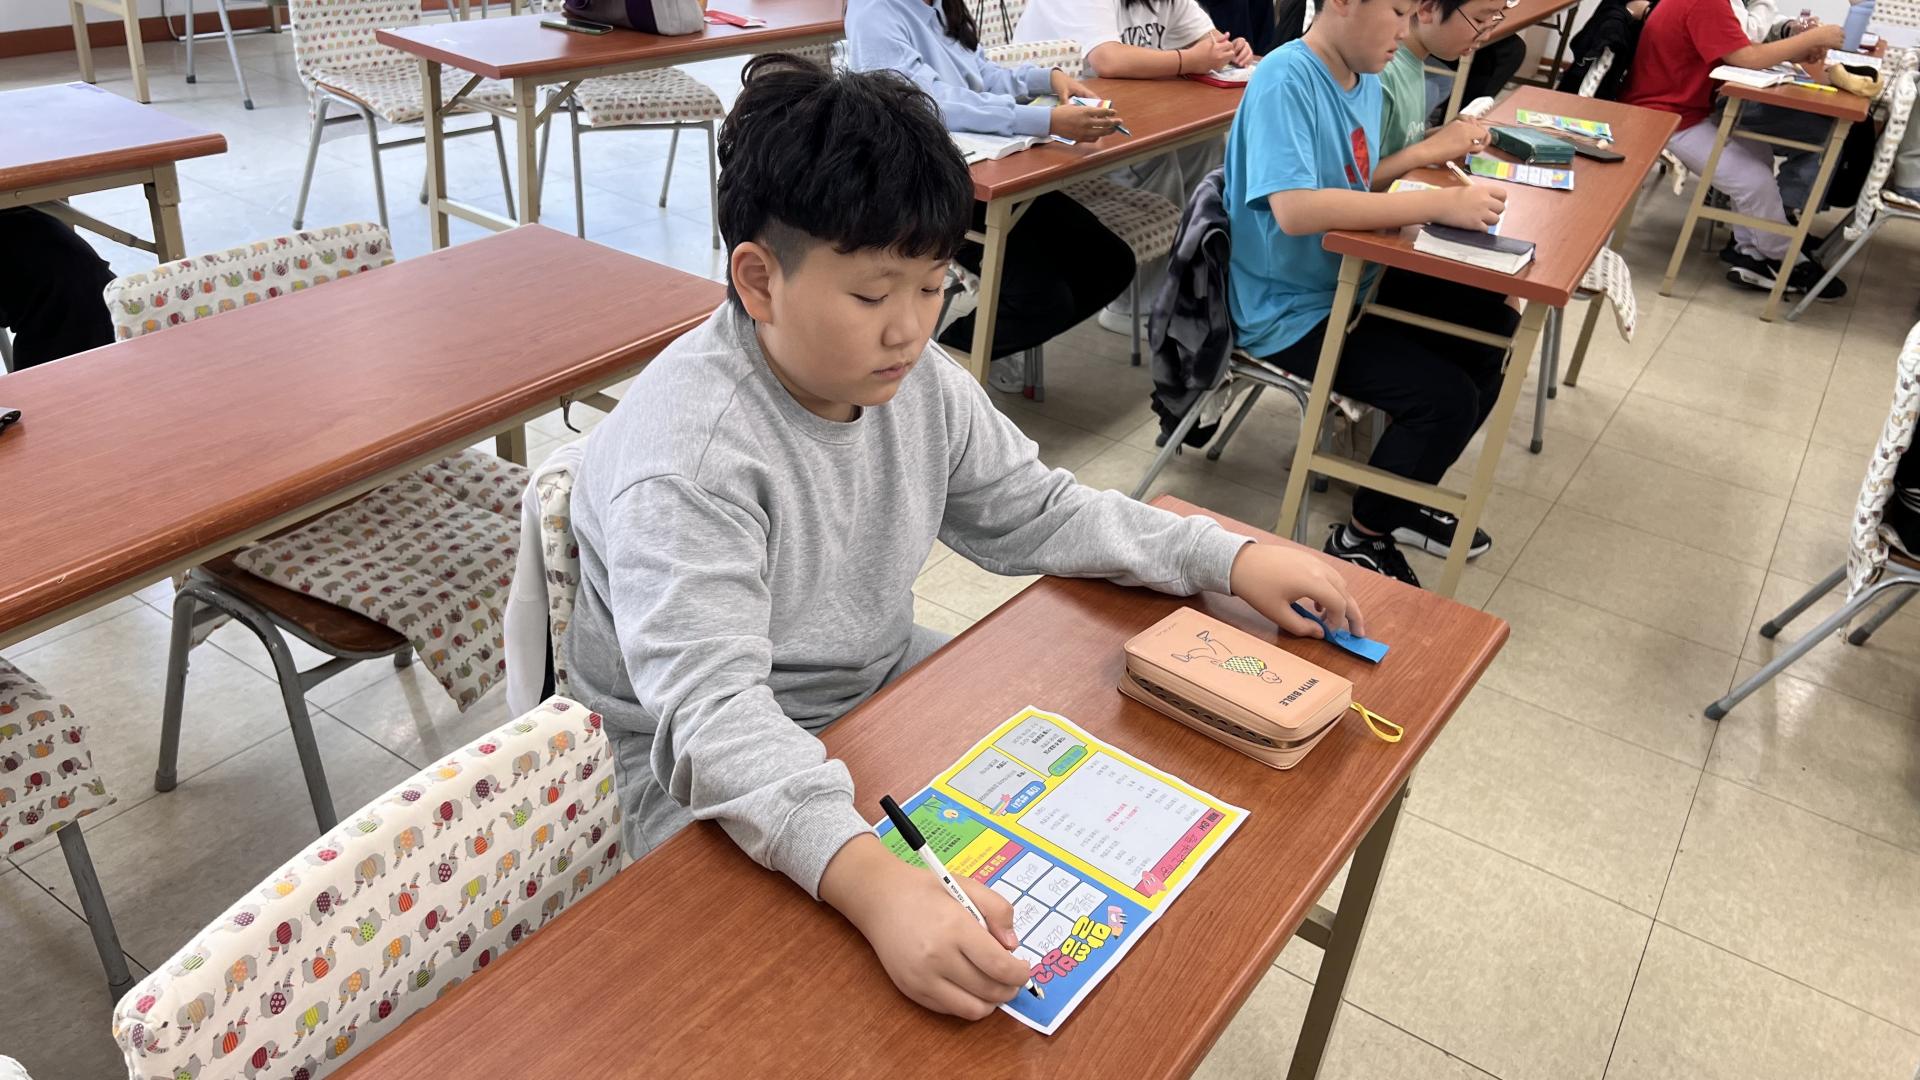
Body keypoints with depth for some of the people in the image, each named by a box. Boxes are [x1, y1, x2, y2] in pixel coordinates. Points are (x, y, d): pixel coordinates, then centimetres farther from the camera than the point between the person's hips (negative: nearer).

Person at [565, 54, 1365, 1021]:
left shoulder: (912, 378, -7)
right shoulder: (683, 458, -31)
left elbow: (1034, 513, 5)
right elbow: (710, 715, -40)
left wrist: (1230, 559, -5)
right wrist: (875, 883, -56)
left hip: (880, 688, 7)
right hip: (710, 783, -7)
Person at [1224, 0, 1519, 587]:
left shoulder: (1365, 78, 5)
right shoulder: (1285, 80, -23)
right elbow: (1294, 210, -36)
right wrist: (1439, 203, -32)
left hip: (1353, 282, 9)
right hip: (1293, 312, -9)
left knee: (1495, 330, 10)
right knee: (1446, 397, -17)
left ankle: (1402, 501, 23)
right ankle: (1361, 539, 7)